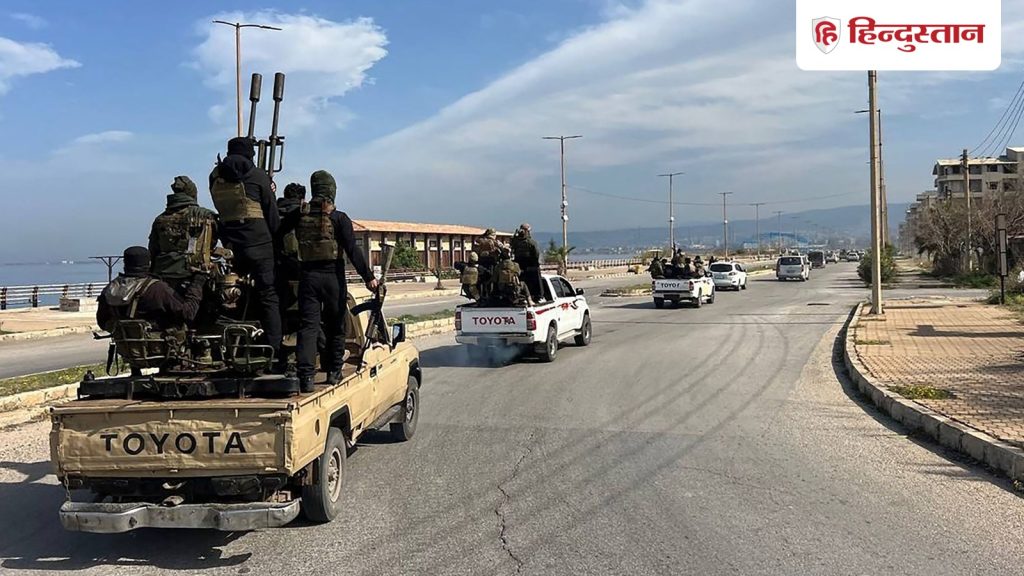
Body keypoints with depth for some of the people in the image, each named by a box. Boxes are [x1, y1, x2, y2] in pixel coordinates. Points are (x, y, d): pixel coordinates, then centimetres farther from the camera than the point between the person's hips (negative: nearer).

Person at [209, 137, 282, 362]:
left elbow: (221, 210, 15)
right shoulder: (258, 176, -2)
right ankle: (274, 352, -6)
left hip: (230, 247, 4)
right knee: (268, 297, -1)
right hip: (259, 244, -4)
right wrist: (273, 237, 13)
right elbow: (272, 215, 1)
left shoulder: (216, 177, 9)